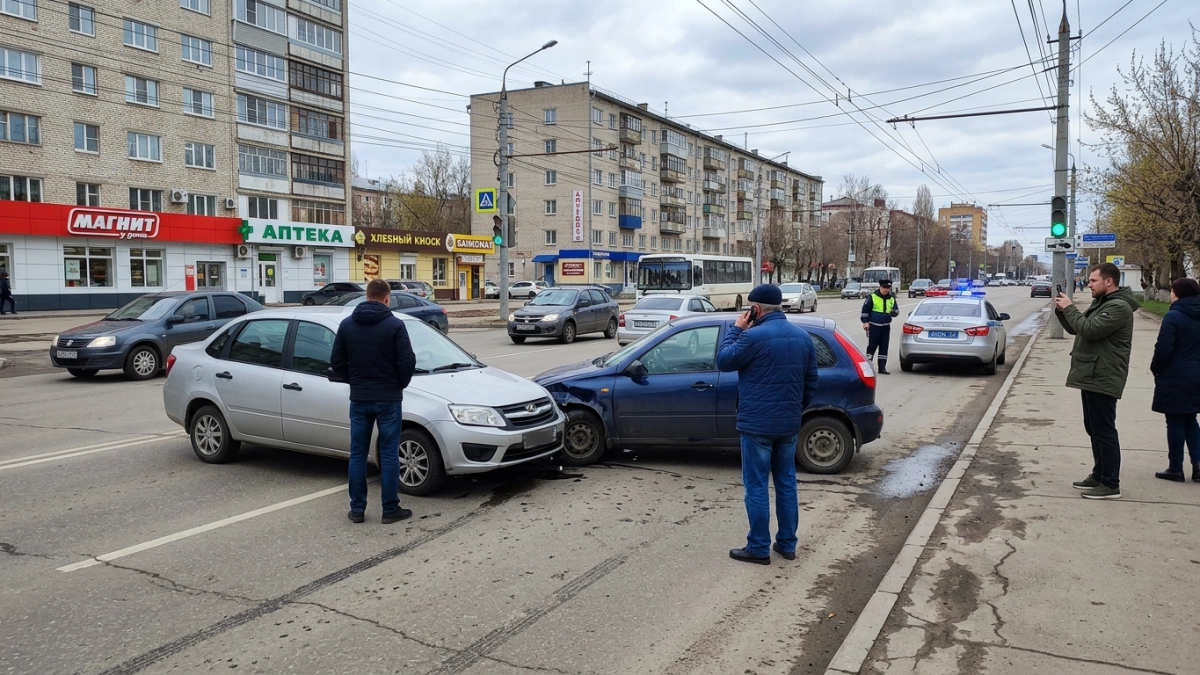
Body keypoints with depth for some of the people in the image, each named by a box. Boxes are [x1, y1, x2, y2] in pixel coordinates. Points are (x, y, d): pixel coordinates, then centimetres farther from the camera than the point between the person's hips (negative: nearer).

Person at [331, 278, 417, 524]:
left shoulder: (347, 324, 2)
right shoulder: (395, 325, -10)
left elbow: (336, 363, 4)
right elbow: (408, 361, -13)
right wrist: (400, 384, 5)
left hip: (359, 399, 3)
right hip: (389, 399, -3)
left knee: (357, 454, 11)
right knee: (389, 455, 4)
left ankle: (357, 509, 16)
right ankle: (390, 509, 9)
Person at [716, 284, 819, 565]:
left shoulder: (754, 336, -18)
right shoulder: (803, 337, 6)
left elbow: (723, 361, -5)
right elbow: (811, 381, 12)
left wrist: (736, 329, 2)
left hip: (757, 424, -7)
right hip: (789, 424, 7)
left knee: (756, 486, 2)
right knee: (786, 482, 15)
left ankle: (759, 548, 9)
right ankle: (787, 544, 22)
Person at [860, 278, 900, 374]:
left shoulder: (892, 298, 10)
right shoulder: (872, 297, -6)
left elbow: (896, 310, 17)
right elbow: (865, 309, -5)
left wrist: (894, 312, -7)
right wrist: (865, 322, -10)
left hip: (886, 327, 5)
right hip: (873, 326, -5)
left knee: (884, 347, 6)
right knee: (871, 346, -2)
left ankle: (882, 367, 12)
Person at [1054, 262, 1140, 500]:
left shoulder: (1119, 307, -17)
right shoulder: (1101, 303, 17)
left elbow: (1089, 330, -26)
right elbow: (1076, 329, 19)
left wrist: (1070, 308, -15)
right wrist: (1062, 311, 2)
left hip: (1103, 379, -11)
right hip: (1092, 377, 11)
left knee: (1104, 431, -7)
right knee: (1094, 429, 16)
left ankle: (1111, 484, -2)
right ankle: (1099, 476, 26)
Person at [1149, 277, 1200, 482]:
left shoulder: (1173, 317, -16)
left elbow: (1163, 349, -19)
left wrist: (1155, 369, -3)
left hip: (1175, 379, -7)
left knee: (1175, 423, 2)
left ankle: (1176, 468, 9)